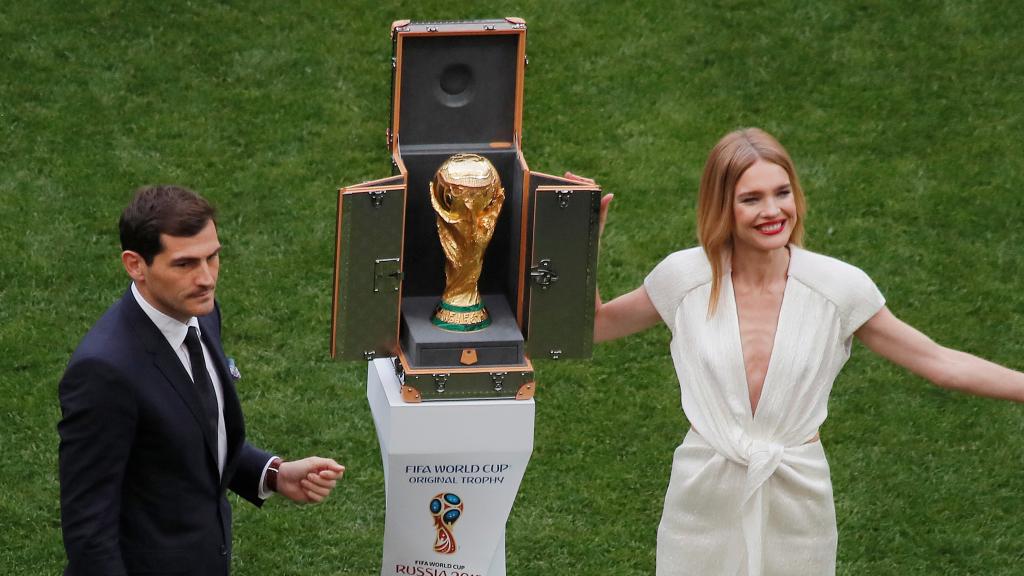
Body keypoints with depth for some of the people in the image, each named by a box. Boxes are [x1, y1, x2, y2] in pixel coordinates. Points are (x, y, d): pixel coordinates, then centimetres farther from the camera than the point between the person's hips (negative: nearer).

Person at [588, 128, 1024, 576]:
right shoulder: (684, 278, -9)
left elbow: (938, 362, -3)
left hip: (796, 502, 0)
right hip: (705, 498, 0)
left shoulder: (837, 286, -10)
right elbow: (594, 326, 7)